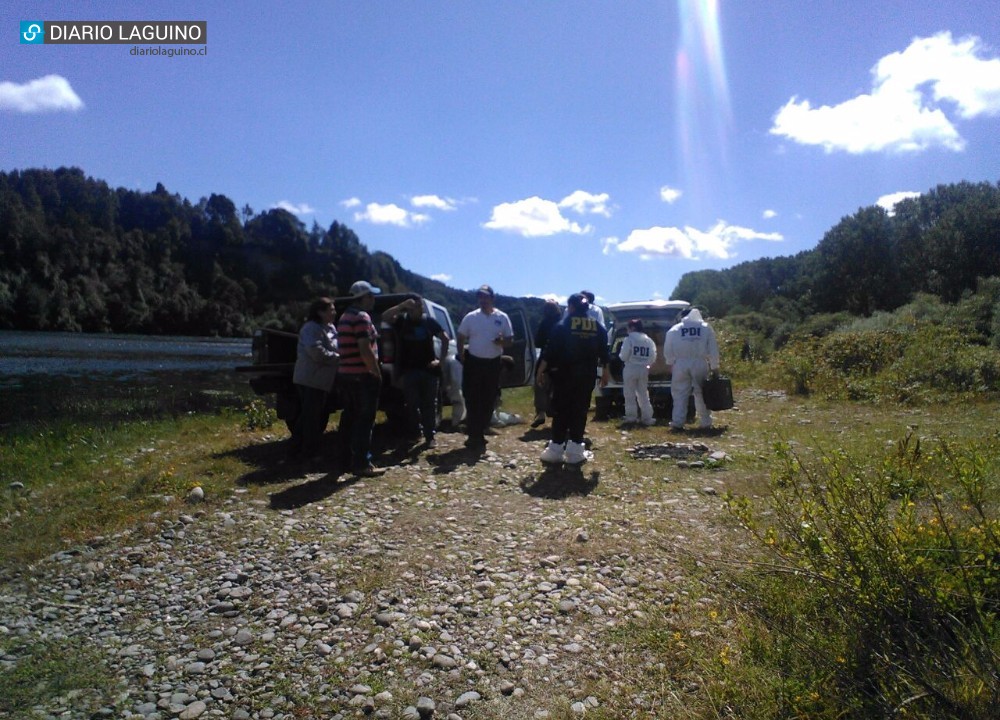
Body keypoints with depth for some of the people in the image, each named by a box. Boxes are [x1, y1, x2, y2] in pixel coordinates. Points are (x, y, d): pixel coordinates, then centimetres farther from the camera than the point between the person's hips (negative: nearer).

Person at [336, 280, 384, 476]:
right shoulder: (362, 317, -15)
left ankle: (350, 459, 21)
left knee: (350, 418, 14)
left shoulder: (345, 317, 17)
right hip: (362, 376, -10)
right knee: (365, 421, -5)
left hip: (345, 374, 10)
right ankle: (361, 464, -4)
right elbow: (365, 350, -23)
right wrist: (377, 372, -15)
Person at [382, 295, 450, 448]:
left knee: (429, 404, 2)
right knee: (412, 405, 3)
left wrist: (441, 360, -1)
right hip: (410, 370, -1)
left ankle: (430, 436, 7)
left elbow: (445, 339, 8)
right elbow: (384, 317, -15)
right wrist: (402, 305, -23)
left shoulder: (429, 321, 6)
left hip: (429, 369, 1)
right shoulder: (402, 320, 3)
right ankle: (415, 434, 16)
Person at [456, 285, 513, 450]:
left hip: (493, 363, 1)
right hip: (474, 362, -1)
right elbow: (461, 338, 7)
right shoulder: (470, 317, -1)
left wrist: (502, 341, -18)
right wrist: (461, 356, 0)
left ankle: (479, 434, 21)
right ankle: (474, 435, 5)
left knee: (489, 401, 7)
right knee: (472, 400, -2)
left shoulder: (502, 317, 0)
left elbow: (510, 339, 3)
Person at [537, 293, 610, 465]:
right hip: (587, 375, 3)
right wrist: (604, 372, 18)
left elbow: (550, 349, -7)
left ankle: (556, 449, 5)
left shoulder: (563, 325, -5)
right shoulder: (598, 327, 6)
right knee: (580, 410, 5)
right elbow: (603, 352, 9)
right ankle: (575, 451, 6)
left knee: (561, 410, 4)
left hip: (565, 374, -2)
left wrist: (541, 370, -2)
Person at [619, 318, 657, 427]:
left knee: (630, 395, 4)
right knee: (643, 394, 13)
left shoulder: (629, 339, -11)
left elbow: (623, 356, -14)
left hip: (631, 369, -5)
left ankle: (631, 417, 3)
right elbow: (653, 357, 5)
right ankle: (647, 418, 12)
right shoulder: (649, 340, 5)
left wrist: (621, 355, 8)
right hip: (643, 369, 5)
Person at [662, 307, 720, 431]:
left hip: (680, 364, 0)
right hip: (700, 364, 0)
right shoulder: (706, 328, 5)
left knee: (680, 394, 3)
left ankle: (677, 423, -1)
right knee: (701, 394, 9)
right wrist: (715, 367, 9)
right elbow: (713, 349, 4)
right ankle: (705, 423, 13)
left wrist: (671, 363, 16)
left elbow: (667, 350, 6)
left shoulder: (674, 329, 5)